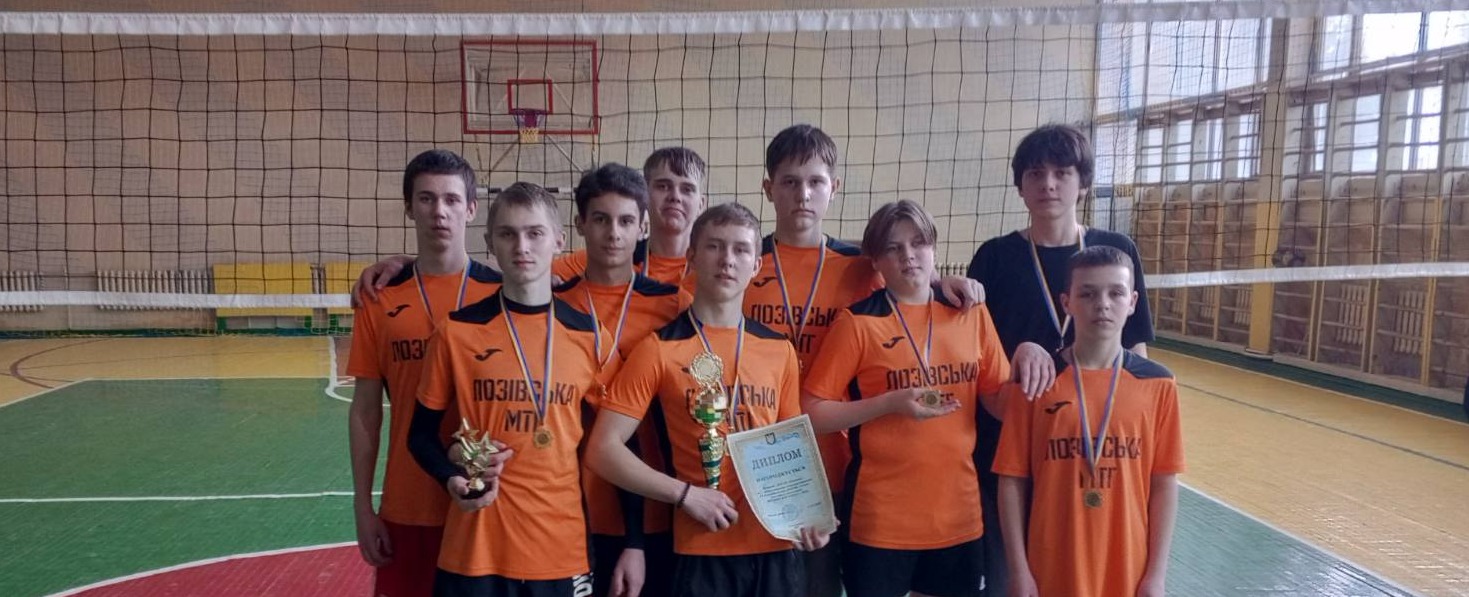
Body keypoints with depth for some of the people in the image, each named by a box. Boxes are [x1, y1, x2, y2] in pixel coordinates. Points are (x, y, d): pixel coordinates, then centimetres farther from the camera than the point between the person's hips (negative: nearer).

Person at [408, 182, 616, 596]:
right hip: (474, 548, -1)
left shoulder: (591, 337, 1)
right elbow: (422, 433, 6)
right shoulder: (457, 331, -3)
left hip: (562, 550, 1)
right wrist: (452, 478, -14)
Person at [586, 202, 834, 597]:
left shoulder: (779, 350, 6)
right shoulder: (659, 349, -6)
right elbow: (603, 450, -8)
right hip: (701, 549, -3)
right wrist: (685, 494, -14)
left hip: (776, 545, 3)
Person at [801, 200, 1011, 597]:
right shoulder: (858, 322, -6)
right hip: (881, 518, -3)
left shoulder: (971, 315, 6)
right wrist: (891, 403, -17)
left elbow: (1003, 403, 10)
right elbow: (812, 413, -8)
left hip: (958, 511, 4)